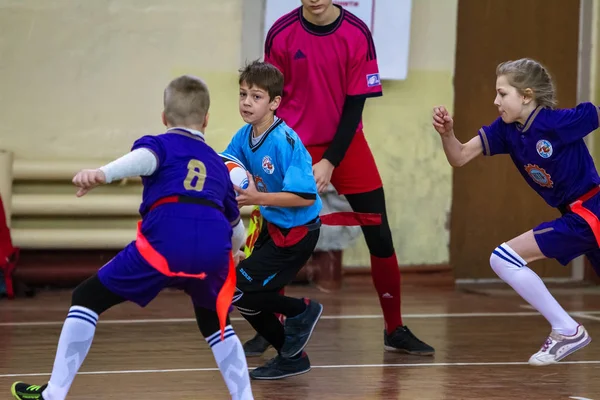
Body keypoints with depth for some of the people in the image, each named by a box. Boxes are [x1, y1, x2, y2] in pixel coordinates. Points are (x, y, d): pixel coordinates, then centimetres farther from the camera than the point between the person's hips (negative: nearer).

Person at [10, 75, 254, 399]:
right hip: (214, 246, 3)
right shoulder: (218, 165, 33)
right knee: (214, 323, 32)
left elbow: (143, 158, -7)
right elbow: (238, 233, 45)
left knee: (87, 298, 14)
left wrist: (102, 174, -27)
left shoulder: (159, 144, 22)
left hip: (165, 240, -3)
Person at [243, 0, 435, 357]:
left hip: (347, 145, 0)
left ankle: (395, 331, 12)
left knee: (380, 238, -1)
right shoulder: (281, 34, -10)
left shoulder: (357, 34, -11)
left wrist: (330, 162, -16)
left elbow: (355, 104, -10)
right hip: (297, 145, 0)